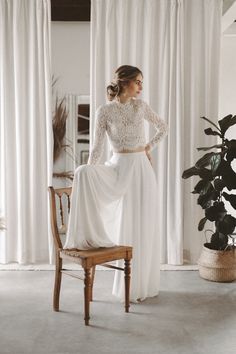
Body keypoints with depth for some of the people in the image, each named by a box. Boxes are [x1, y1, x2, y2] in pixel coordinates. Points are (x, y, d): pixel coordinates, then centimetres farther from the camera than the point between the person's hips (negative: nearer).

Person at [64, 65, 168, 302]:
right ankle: (90, 235, -19)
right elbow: (97, 147, -8)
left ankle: (141, 284, 19)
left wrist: (149, 147, 8)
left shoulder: (141, 106, 4)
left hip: (142, 169, 2)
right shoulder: (104, 111, -5)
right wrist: (88, 177, -14)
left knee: (142, 226, 4)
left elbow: (163, 127, 18)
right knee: (83, 172, -31)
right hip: (119, 167, -2)